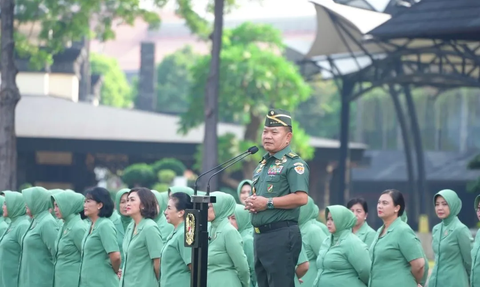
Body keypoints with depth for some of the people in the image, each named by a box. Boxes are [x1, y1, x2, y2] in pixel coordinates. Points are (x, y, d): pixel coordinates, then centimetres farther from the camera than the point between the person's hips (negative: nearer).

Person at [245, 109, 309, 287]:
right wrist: (250, 203, 5)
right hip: (260, 235, 10)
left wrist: (268, 203, -18)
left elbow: (301, 198, -22)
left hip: (281, 235, -10)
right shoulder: (262, 165, 19)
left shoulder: (294, 164, -10)